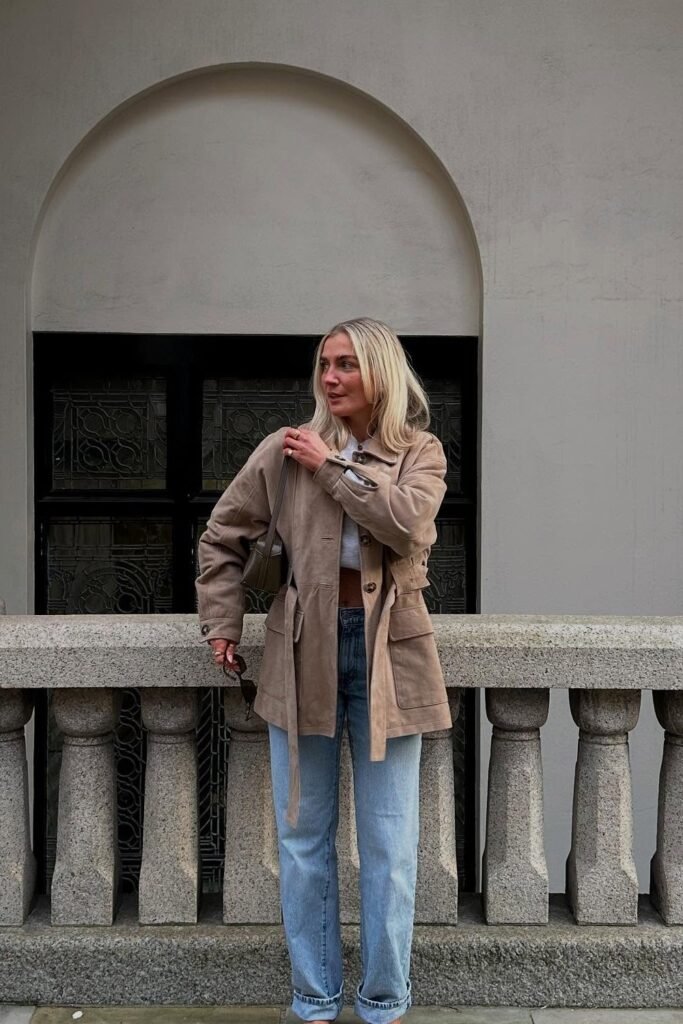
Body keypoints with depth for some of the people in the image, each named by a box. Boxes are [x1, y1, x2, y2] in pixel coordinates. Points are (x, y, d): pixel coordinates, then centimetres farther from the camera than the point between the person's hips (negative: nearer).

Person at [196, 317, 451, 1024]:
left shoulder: (420, 453, 3)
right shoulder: (288, 448, 3)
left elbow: (405, 523, -18)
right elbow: (222, 535, 10)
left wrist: (333, 466, -13)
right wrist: (222, 621, 5)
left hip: (387, 653, -1)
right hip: (304, 650, 1)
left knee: (390, 844, 6)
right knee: (303, 837, 9)